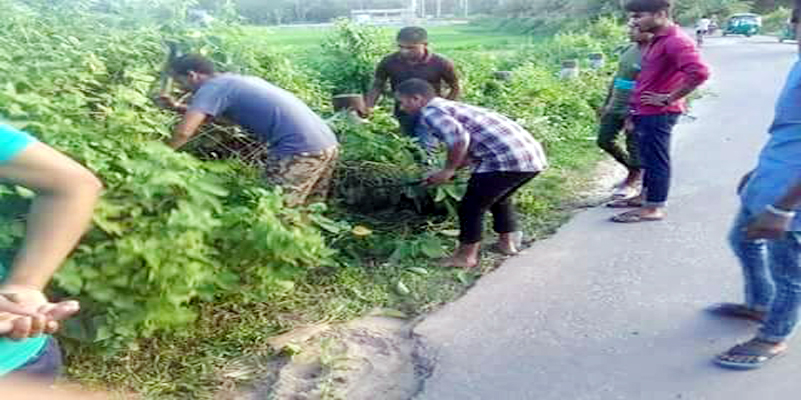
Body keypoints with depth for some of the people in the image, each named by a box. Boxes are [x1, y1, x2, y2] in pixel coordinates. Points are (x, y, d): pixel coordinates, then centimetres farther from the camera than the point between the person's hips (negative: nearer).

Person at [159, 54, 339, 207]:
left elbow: (184, 132, -13)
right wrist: (177, 107, 31)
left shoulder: (212, 87, -3)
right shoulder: (236, 81, 24)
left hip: (301, 149, -9)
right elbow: (205, 115, 40)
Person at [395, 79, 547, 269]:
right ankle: (508, 242, 40)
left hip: (507, 159, -9)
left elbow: (459, 139, -19)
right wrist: (451, 170, 23)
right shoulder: (452, 107, 25)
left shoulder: (430, 112, -3)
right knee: (499, 199, 30)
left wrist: (448, 170, -6)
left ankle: (466, 257, 16)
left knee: (471, 207, 5)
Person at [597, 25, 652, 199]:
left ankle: (632, 182, 24)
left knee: (634, 148, 3)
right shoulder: (630, 49, 9)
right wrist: (607, 103, 20)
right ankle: (634, 171, 33)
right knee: (604, 140, 13)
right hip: (615, 106, 9)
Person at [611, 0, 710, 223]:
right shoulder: (657, 40, 13)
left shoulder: (676, 41, -19)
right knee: (649, 158, 19)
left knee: (656, 160, -2)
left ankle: (654, 209, 7)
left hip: (658, 114, -10)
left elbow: (699, 72, -30)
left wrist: (668, 99, -22)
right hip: (646, 112, 10)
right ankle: (645, 197, 32)